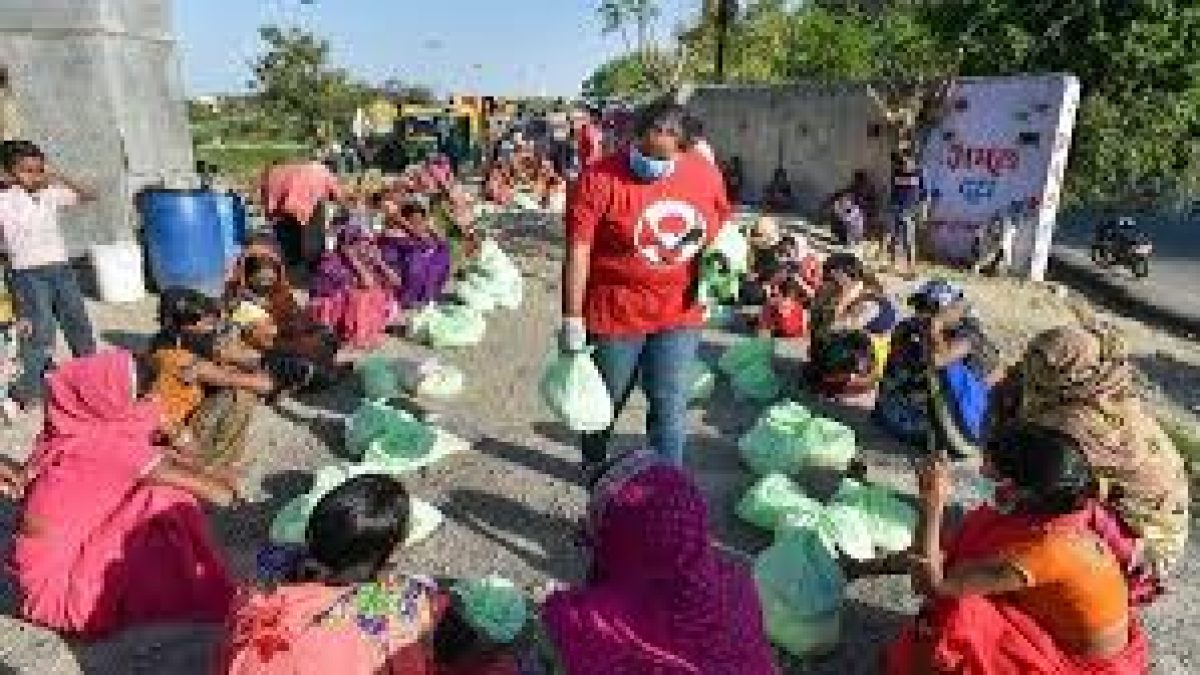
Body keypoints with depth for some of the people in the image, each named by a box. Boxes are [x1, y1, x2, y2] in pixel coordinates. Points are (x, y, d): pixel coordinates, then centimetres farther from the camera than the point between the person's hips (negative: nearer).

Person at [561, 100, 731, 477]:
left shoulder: (706, 175, -1)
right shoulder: (601, 179, -15)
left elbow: (721, 226, 18)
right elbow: (578, 250, -16)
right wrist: (572, 319, -17)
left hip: (680, 315, 3)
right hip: (616, 314, -2)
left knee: (671, 408, 7)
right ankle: (594, 470, 44)